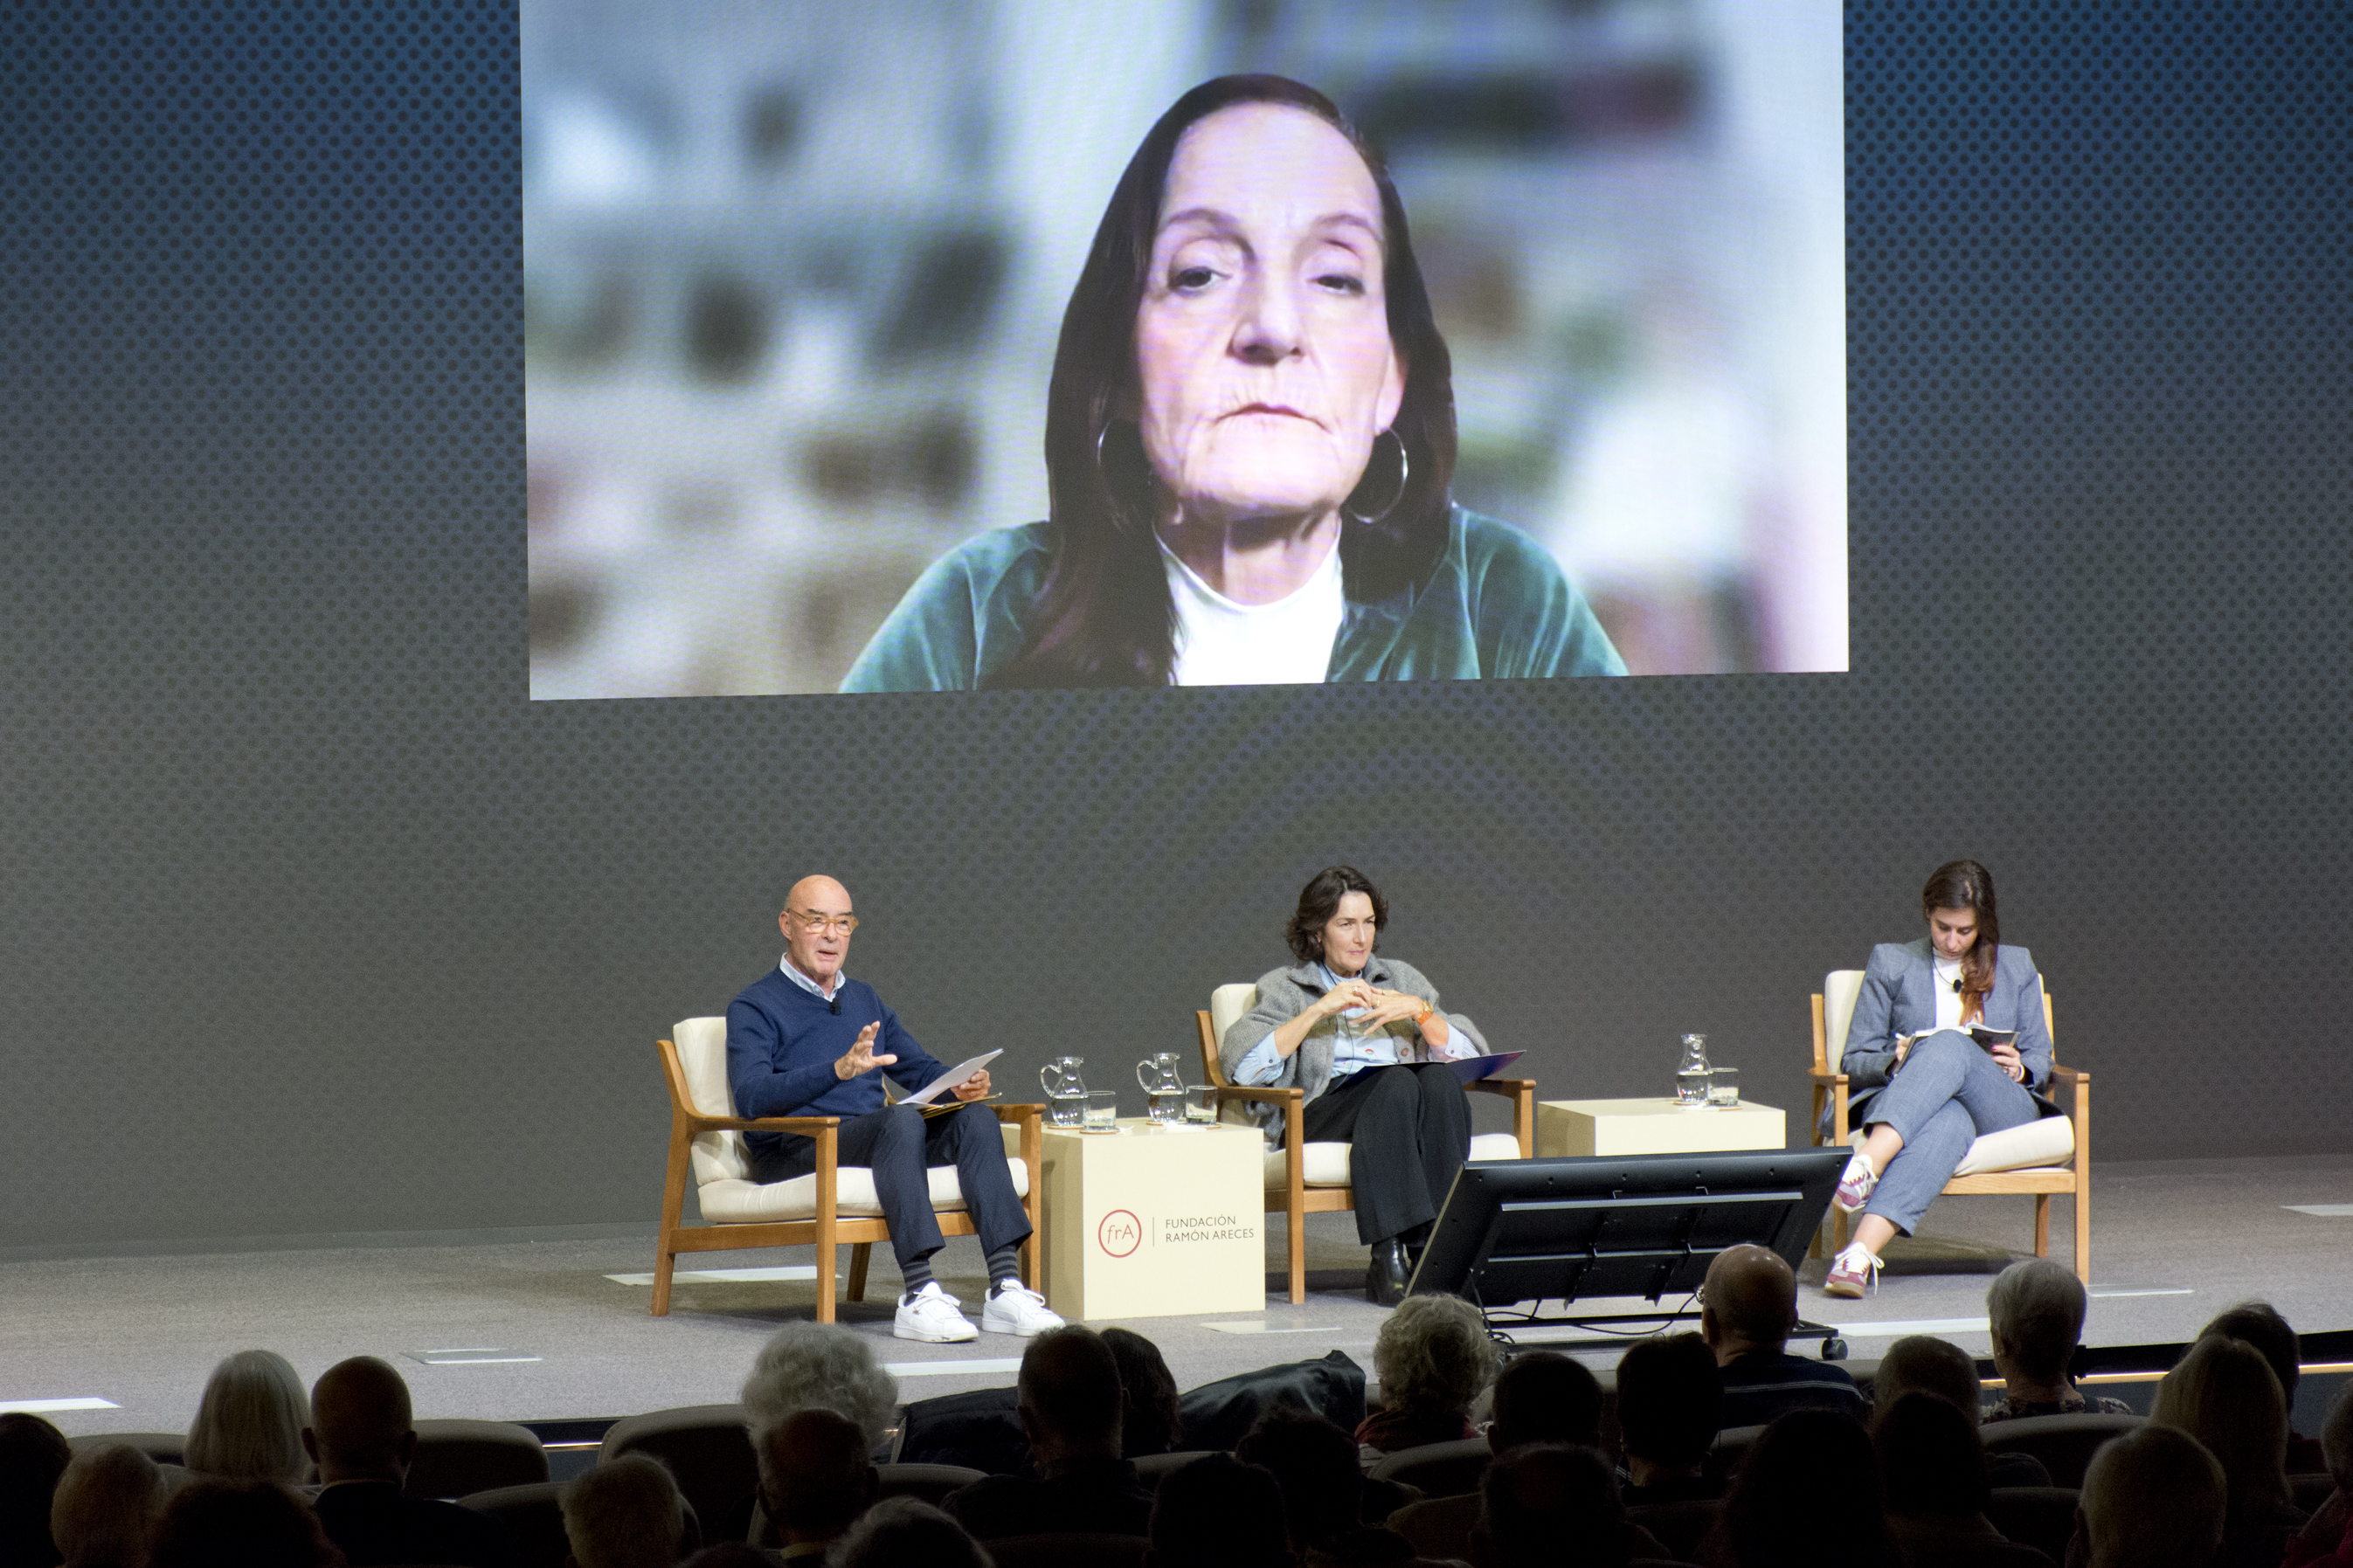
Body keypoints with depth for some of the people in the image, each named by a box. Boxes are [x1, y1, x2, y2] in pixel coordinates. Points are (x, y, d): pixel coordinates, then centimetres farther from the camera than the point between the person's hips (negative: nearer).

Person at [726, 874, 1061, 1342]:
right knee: (900, 1119, -34)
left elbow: (919, 1068, 21)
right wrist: (839, 1070, -32)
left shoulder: (864, 1000, 23)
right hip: (793, 1153, -6)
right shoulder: (755, 1008, 0)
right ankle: (920, 1295, -45)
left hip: (870, 1140, 7)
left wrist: (961, 1084, -4)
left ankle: (1006, 1289, -30)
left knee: (974, 1118, -18)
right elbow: (751, 1096, -17)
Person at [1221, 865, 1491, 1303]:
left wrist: (1419, 1010, -4)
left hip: (1403, 1108, 3)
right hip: (1320, 1111, -3)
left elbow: (1469, 1056, 13)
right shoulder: (1284, 988, 16)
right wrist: (1320, 1009, -9)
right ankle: (1388, 1258, -47)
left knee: (1440, 1079, -32)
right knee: (1397, 1082, -35)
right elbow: (1242, 1065, -4)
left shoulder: (1402, 979, 25)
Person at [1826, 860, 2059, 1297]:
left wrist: (2019, 1069, -3)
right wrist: (1896, 1060, -10)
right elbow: (1854, 1061, 14)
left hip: (2000, 1108, 0)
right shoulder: (1891, 962, 19)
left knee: (1950, 1045, -37)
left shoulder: (2017, 967, 23)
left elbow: (2040, 1060, 23)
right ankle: (1861, 1258, -63)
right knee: (1949, 1122, -42)